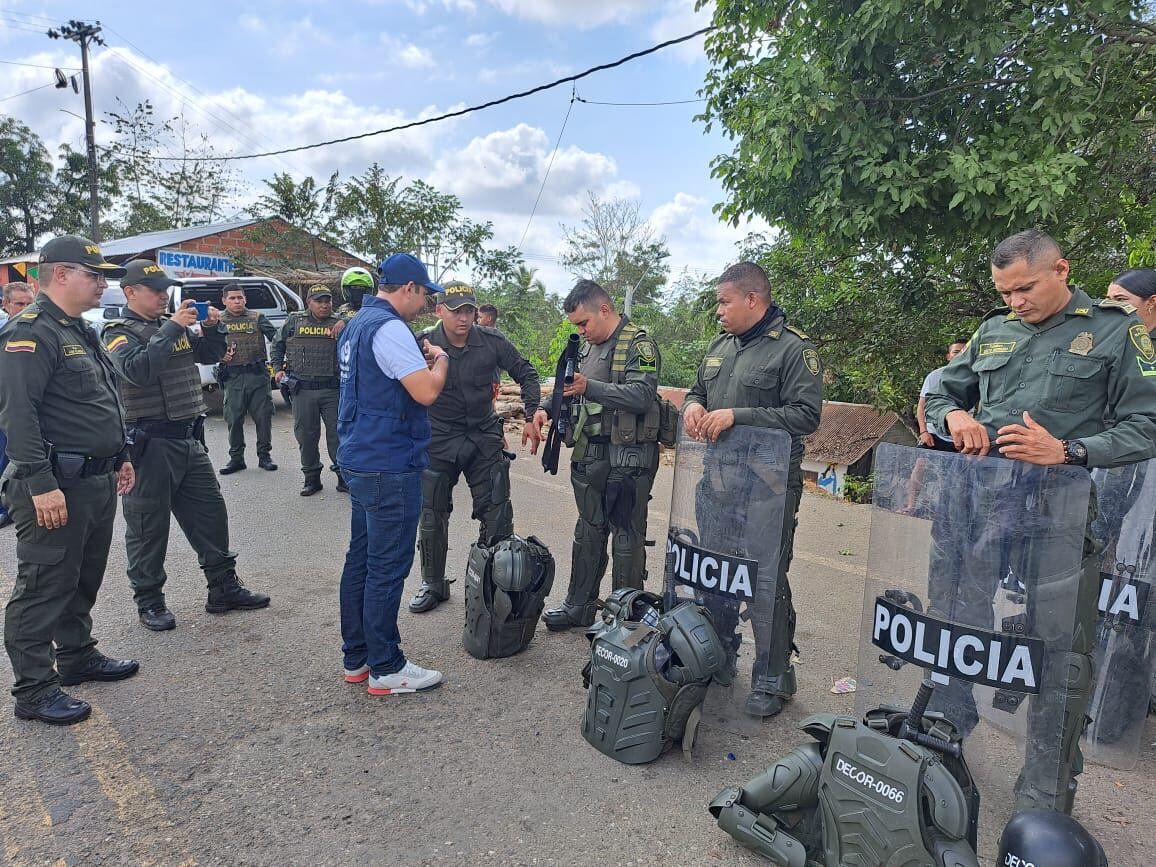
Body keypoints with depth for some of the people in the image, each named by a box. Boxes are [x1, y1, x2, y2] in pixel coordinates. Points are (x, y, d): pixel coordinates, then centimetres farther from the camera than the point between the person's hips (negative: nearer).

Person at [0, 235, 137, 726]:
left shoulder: (80, 332, 17)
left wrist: (118, 457, 22)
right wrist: (41, 485, -26)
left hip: (97, 483, 10)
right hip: (57, 487, -10)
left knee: (84, 579, 20)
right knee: (43, 587, 1)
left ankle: (77, 657, 35)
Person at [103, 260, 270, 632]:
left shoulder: (173, 326, 13)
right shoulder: (119, 333, -6)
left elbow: (209, 355, 19)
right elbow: (137, 371, -25)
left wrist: (213, 328, 0)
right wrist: (171, 330, -24)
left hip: (189, 438, 7)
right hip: (150, 443, -7)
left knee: (211, 513, 11)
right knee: (148, 526, 5)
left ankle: (224, 588, 22)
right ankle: (149, 602, 19)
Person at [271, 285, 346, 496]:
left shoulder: (339, 324, 4)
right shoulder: (294, 322, 9)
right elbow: (277, 344, 21)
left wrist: (345, 325, -28)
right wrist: (278, 368, 10)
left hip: (332, 389, -1)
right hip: (302, 390, 2)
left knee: (337, 433, 2)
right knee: (306, 435, 8)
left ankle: (343, 475, 15)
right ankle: (312, 478, 21)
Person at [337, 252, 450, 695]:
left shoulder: (357, 323, 16)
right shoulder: (387, 327, -17)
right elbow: (426, 392, -23)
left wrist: (420, 357, 13)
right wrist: (440, 359, -4)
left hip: (360, 459, 11)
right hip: (390, 465, -11)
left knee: (361, 559, 15)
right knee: (387, 567, -1)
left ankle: (356, 658, 27)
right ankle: (385, 669, 10)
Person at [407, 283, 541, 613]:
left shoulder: (492, 342, -6)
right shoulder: (422, 344, -11)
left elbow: (525, 372, 5)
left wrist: (532, 412, -2)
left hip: (484, 437, 1)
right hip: (439, 440, -1)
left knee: (497, 513, 2)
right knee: (433, 515, 9)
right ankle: (433, 584, 27)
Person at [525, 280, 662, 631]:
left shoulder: (639, 345, -9)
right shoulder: (588, 347, 15)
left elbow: (642, 395, -23)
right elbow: (572, 390, 21)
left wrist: (590, 386, -29)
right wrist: (546, 411, 3)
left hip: (627, 458, -8)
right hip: (589, 455, 8)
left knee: (627, 536, 2)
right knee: (588, 532, 16)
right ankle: (578, 606, 28)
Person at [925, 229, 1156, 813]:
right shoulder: (993, 331, 12)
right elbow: (941, 394, 19)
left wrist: (1068, 451, -20)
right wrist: (954, 416, -5)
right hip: (982, 508, 4)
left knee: (1062, 660, 4)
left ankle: (1045, 798, 20)